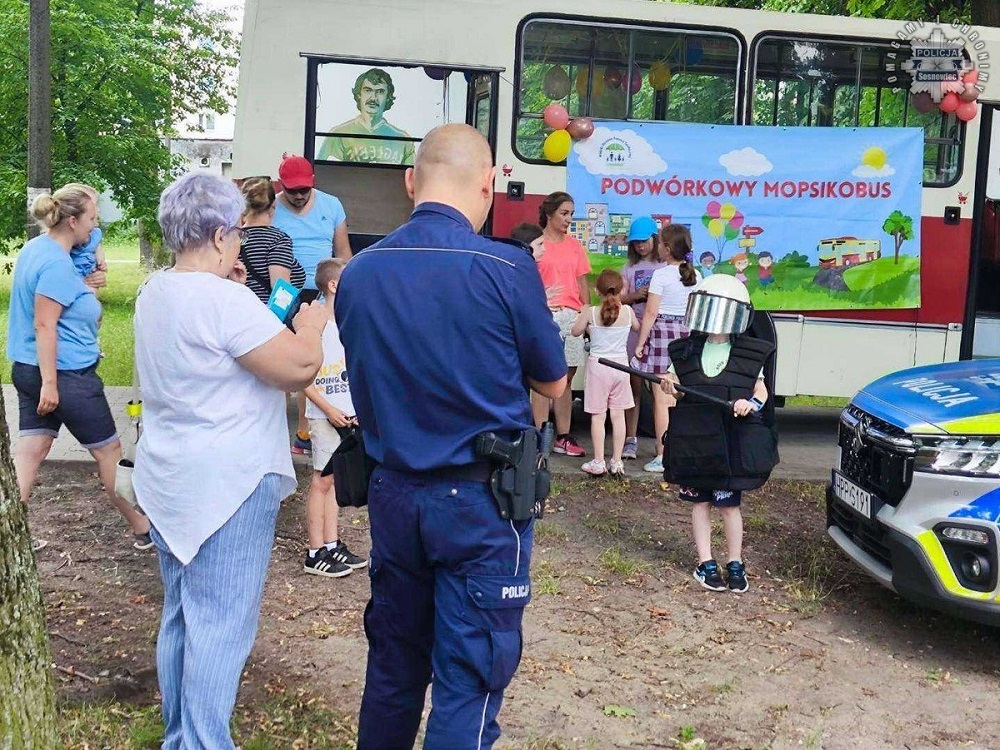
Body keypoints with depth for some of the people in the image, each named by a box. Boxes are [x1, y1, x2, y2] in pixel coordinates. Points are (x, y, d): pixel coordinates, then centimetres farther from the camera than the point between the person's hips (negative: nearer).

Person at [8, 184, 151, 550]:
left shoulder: (35, 248, 8)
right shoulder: (57, 263, -21)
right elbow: (44, 324, -24)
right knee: (108, 451, 5)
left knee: (30, 451, 10)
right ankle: (142, 528, 18)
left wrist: (84, 285, 6)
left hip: (28, 369, 9)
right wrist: (50, 384, -24)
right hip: (65, 373, -9)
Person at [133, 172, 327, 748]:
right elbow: (301, 368, -20)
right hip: (228, 485, -9)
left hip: (167, 480, 10)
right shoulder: (225, 301, -20)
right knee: (220, 627, -3)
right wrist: (311, 323, -2)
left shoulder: (155, 293, 9)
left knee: (181, 615, 18)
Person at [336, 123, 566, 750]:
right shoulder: (506, 268, -16)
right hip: (482, 502, -5)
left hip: (393, 493, 5)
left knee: (393, 666, 21)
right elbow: (553, 383, -2)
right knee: (469, 680, 6)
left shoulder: (359, 273, -2)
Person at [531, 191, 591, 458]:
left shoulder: (574, 245, 14)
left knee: (566, 377, 8)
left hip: (573, 315, 5)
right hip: (546, 314, -5)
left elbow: (582, 284, 16)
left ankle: (563, 437, 14)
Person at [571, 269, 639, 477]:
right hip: (621, 365, 2)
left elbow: (576, 331, 4)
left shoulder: (590, 312, -10)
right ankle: (617, 462, 11)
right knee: (618, 415, 7)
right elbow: (637, 327, 16)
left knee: (598, 416, 4)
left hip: (598, 366, -2)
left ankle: (598, 462, 5)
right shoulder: (627, 311, -5)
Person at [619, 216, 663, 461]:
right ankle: (630, 440, 6)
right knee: (633, 386, 2)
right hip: (634, 328, 2)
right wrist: (636, 296, -9)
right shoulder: (629, 268, 15)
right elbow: (619, 298, 9)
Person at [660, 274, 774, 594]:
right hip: (694, 439, 2)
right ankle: (706, 563, 17)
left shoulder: (750, 354, 0)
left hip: (732, 442, -2)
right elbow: (679, 390, 10)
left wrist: (753, 403, -17)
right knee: (701, 501, 8)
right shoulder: (686, 351, 6)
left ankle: (735, 564, 16)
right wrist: (671, 388, -12)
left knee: (729, 504, 3)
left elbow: (761, 389, 4)